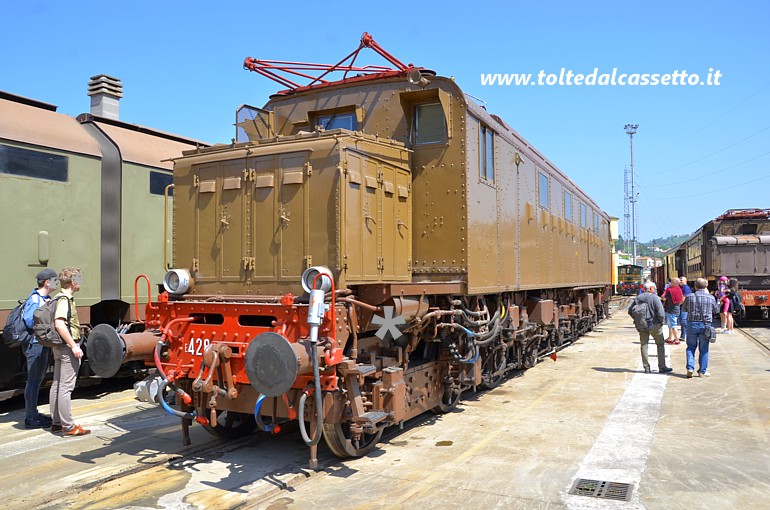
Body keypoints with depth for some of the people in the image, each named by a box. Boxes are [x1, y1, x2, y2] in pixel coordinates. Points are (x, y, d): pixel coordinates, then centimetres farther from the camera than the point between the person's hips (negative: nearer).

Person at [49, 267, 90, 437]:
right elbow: (59, 324, -28)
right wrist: (74, 346, -26)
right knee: (66, 387, -6)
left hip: (60, 346, 10)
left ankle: (56, 422, 24)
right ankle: (68, 427, -2)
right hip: (67, 347, -10)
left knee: (57, 384, 14)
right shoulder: (65, 299, -16)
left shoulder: (59, 298, 14)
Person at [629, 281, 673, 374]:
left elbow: (630, 311, 6)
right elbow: (661, 313, -20)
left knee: (644, 346, 10)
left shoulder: (638, 298, 3)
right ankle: (662, 367, 11)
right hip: (654, 325, -4)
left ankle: (646, 367, 10)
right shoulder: (655, 298, -13)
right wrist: (662, 322, -3)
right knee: (660, 345, 10)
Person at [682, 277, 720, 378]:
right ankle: (702, 371, 12)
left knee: (691, 347, 11)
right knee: (703, 349, 8)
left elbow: (685, 308, 11)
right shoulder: (710, 298, -3)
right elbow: (716, 310, 11)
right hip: (705, 325, 0)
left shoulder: (690, 297, -2)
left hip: (692, 323, 0)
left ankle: (690, 368, -2)